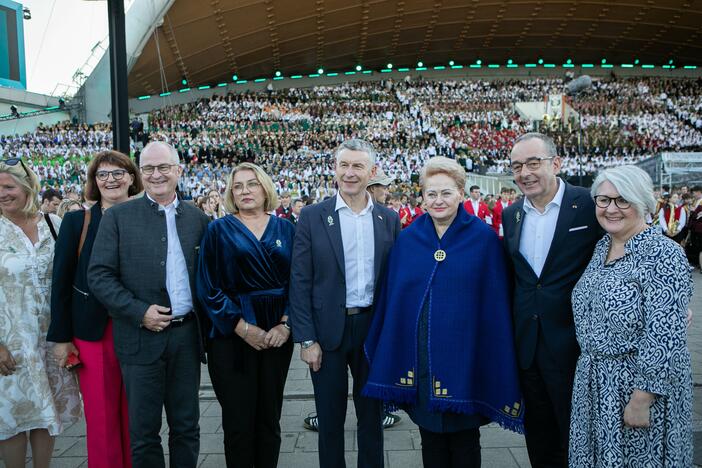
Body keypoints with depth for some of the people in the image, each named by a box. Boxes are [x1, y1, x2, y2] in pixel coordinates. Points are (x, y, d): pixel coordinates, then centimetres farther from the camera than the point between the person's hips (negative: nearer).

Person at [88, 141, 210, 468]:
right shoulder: (118, 217, -1)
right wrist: (139, 312, -15)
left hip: (187, 335, 2)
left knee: (186, 426, 14)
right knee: (143, 431, 9)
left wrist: (206, 324, 0)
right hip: (142, 337, -2)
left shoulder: (198, 218, 6)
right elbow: (99, 275, -5)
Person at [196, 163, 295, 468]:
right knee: (238, 418, 4)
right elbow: (208, 288, -6)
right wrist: (243, 328, -12)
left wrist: (286, 323, -10)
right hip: (233, 334, -2)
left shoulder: (285, 229, 6)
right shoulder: (218, 230, 0)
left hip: (278, 333, 2)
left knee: (269, 416, 10)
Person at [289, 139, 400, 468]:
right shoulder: (312, 217, -4)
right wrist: (306, 339, -9)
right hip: (328, 330, -2)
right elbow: (300, 282, -5)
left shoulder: (389, 219, 3)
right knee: (330, 419, 13)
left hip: (374, 327, 2)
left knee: (371, 415, 17)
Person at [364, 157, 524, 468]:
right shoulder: (406, 240, 3)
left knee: (464, 441, 13)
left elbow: (496, 302, -5)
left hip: (464, 355, -2)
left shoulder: (484, 238, -5)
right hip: (418, 354, 3)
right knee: (430, 440, 16)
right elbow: (391, 298, 7)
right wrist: (386, 353, 6)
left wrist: (499, 360, -7)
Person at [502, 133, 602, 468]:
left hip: (574, 343, -5)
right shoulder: (511, 214, 6)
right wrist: (512, 332, 9)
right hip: (527, 347, 5)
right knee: (538, 440, 19)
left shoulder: (590, 205, -11)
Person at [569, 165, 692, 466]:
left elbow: (665, 338, -21)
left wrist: (641, 399, -20)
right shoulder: (600, 248, 5)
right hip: (593, 382, 7)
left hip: (641, 383, -7)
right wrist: (589, 367, 11)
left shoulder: (663, 255, -18)